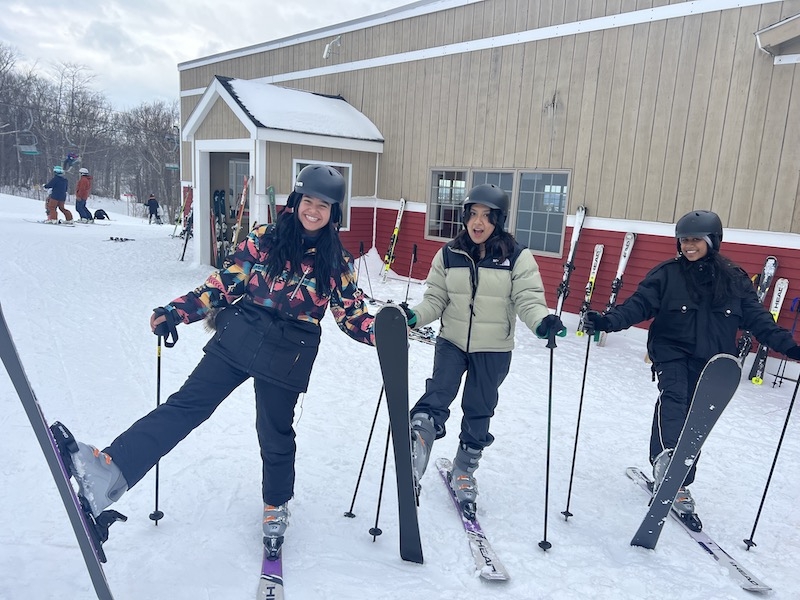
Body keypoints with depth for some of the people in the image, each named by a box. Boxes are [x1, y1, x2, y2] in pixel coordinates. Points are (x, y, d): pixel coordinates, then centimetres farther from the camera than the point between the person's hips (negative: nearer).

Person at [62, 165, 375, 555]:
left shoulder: (338, 262, 1)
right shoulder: (263, 239, 1)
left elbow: (351, 314, 5)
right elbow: (223, 284, 3)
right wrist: (176, 311, -7)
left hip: (287, 356, -1)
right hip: (238, 338, 1)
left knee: (275, 434, 9)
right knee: (187, 404, -8)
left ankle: (276, 505, 33)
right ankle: (112, 469, -13)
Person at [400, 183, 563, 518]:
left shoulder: (517, 258, -9)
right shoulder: (449, 255, -3)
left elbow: (528, 300, -13)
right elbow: (436, 300, 0)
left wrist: (542, 321, -34)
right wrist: (415, 315, -18)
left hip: (494, 352, -1)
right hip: (452, 343, 1)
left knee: (478, 413, 12)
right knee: (437, 396, -21)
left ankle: (464, 472, 33)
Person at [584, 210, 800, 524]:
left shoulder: (734, 278, 2)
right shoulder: (667, 273, -4)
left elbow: (758, 318, 4)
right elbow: (638, 304, -10)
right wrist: (608, 321, -27)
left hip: (712, 364, 2)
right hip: (673, 354, -2)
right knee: (673, 397, -30)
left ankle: (679, 485, 20)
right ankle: (666, 457, -48)